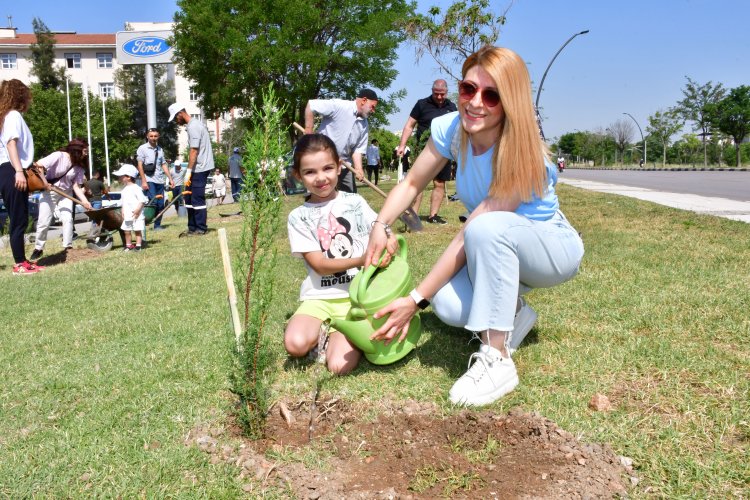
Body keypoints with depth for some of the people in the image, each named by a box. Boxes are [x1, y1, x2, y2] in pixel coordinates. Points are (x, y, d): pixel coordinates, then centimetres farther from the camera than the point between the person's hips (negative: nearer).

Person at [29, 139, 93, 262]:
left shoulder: (79, 166, -5)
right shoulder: (59, 156, -21)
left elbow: (76, 186, -8)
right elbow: (37, 165, -22)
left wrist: (85, 201, -20)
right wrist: (44, 181, -27)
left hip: (66, 194, 4)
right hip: (49, 191, -4)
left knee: (68, 219, -11)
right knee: (43, 222, -2)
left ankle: (68, 247, -4)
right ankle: (38, 248, 14)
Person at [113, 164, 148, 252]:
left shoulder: (136, 188, -12)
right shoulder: (124, 189, 13)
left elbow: (142, 200, -16)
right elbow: (123, 202, 20)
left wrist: (138, 209, -22)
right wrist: (122, 211, 9)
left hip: (136, 216, -8)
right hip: (127, 216, 8)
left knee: (137, 231, -1)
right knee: (127, 231, 9)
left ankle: (138, 245, 4)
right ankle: (128, 245, 17)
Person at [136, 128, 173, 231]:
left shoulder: (160, 149, 16)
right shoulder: (142, 148, 1)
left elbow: (164, 165, 20)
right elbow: (140, 165, -3)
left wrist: (170, 179, 13)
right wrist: (143, 181, -11)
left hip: (160, 181, 6)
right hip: (149, 181, -5)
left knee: (160, 205, 4)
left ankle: (157, 225, 12)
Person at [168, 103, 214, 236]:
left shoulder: (193, 127, -15)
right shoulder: (195, 124, 15)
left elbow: (194, 151, -20)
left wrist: (188, 171, -19)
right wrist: (189, 171, 17)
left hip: (200, 168, -10)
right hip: (199, 168, 10)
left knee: (197, 199, -5)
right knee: (189, 197, 13)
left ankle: (201, 229, 2)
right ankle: (192, 228, 17)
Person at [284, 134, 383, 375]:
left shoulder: (355, 202, 4)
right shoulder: (298, 217, 1)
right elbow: (319, 264, -6)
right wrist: (361, 260, -21)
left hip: (357, 294, -1)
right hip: (319, 297, 1)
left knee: (340, 365, -22)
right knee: (295, 344, -28)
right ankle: (325, 331, 5)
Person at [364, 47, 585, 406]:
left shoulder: (522, 155, -31)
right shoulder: (451, 129, -14)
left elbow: (470, 235, -33)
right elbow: (412, 183, -1)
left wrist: (415, 300, -32)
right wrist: (380, 225, -19)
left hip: (553, 247, -5)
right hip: (496, 253, 5)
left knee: (487, 226, -39)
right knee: (449, 306, -27)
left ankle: (498, 360, -28)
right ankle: (513, 311, 8)